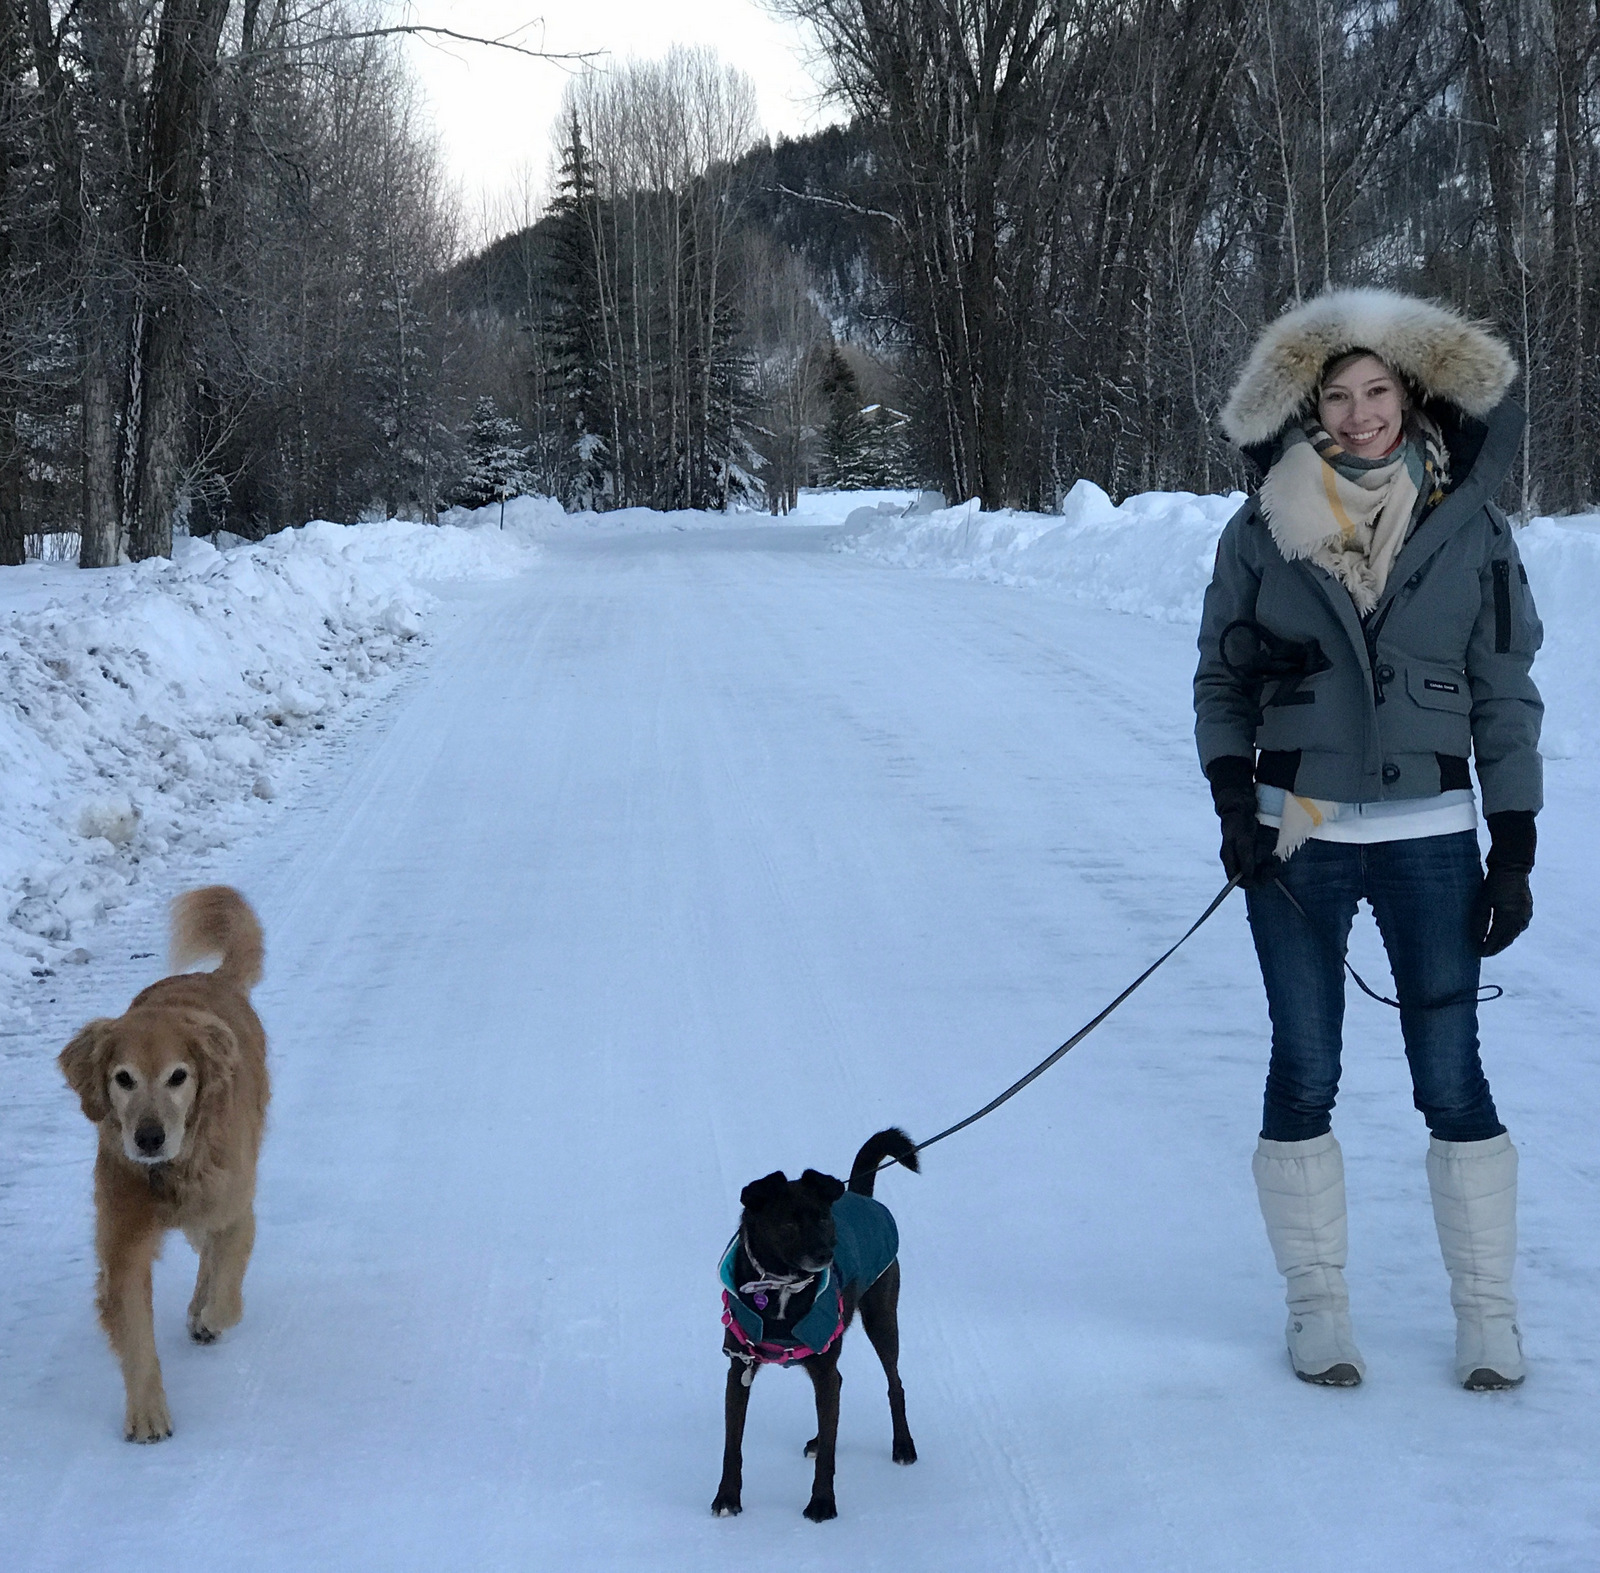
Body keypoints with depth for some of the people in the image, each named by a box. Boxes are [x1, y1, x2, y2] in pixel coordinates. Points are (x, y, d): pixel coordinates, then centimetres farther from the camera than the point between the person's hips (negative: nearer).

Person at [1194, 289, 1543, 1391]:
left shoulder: (1469, 529, -1)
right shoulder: (1263, 532, 0)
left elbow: (1506, 698, 3)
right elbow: (1220, 682, 8)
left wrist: (1515, 853, -1)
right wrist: (1232, 799, -7)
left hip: (1428, 837, 0)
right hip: (1297, 839, 1)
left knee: (1452, 1079, 2)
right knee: (1304, 1079, 6)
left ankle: (1488, 1312, 15)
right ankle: (1318, 1306, 19)